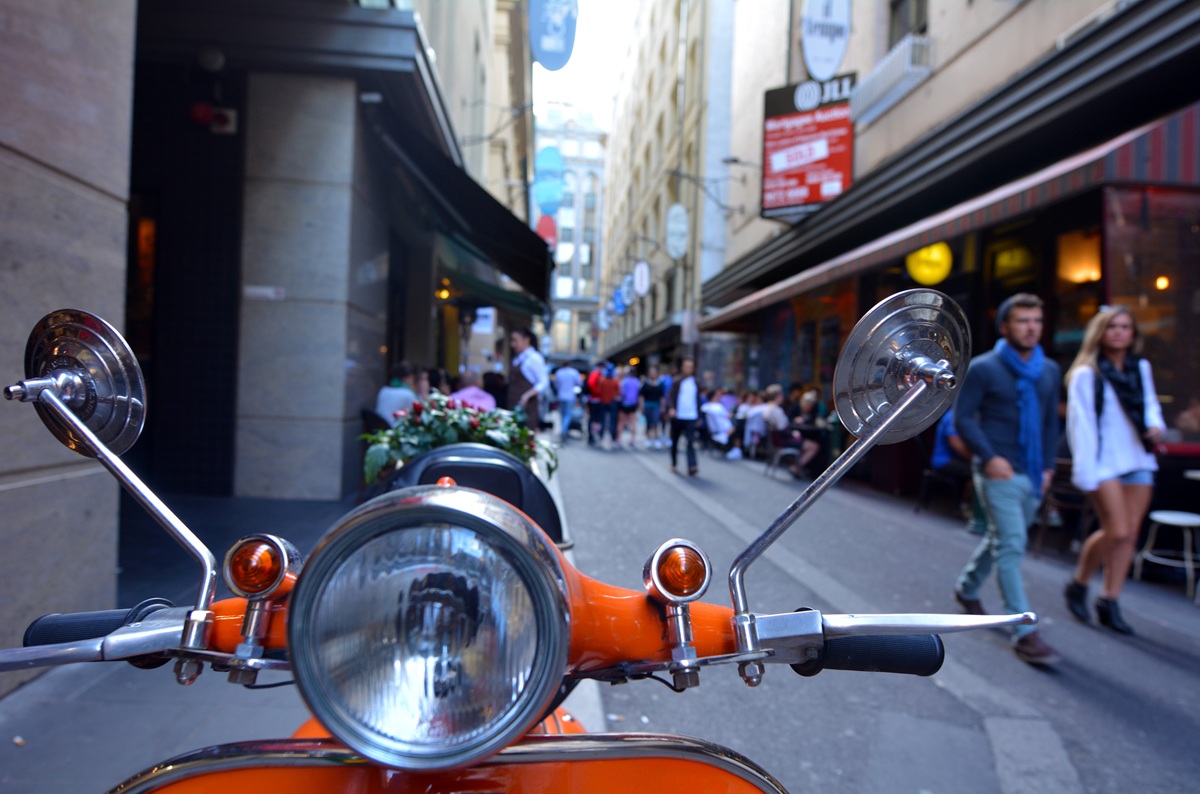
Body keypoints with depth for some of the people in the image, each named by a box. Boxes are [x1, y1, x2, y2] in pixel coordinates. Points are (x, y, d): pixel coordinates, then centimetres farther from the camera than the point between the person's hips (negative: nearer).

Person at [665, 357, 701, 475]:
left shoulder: (696, 383, 10)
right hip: (677, 417, -1)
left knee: (691, 441, -12)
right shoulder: (677, 382, -1)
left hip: (691, 418, 1)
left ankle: (692, 466, -21)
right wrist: (671, 408, -27)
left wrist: (698, 415, 15)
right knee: (674, 441, 12)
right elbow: (670, 395, -10)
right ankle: (674, 463, 28)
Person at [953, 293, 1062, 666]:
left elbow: (1051, 422, 16)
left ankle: (966, 588, 40)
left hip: (1032, 475, 7)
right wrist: (988, 457, -17)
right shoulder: (983, 368, -7)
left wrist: (1048, 465, 8)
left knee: (1001, 539, 18)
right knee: (1011, 547, -9)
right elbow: (962, 417, -10)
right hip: (999, 472, -6)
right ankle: (1024, 633, -5)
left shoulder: (1050, 371, 11)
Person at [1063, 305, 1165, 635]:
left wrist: (1155, 425, -6)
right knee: (1116, 531, -11)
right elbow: (1080, 424, -10)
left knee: (1130, 533, 4)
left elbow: (1150, 403, 19)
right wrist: (1085, 471, -15)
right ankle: (1078, 585, 11)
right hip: (1104, 462, -6)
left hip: (1138, 460, 6)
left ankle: (1109, 602, 13)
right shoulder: (1086, 375, -7)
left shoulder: (1141, 368, 10)